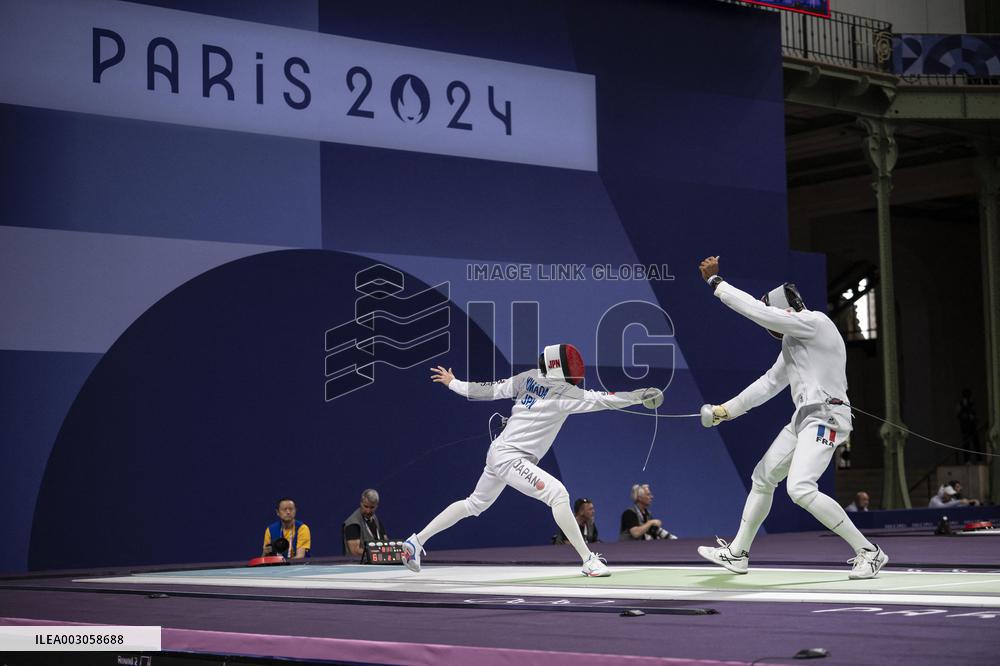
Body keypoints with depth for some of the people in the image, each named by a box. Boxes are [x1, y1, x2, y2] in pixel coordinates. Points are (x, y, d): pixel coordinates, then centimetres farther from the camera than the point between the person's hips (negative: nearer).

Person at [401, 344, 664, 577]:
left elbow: (491, 390, 8)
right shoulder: (562, 392, -18)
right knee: (557, 493, -23)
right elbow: (601, 400, -27)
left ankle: (416, 541, 30)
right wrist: (639, 395, -29)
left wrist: (453, 384, 18)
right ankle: (589, 561, -25)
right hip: (509, 458, -9)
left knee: (475, 504, 25)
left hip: (500, 452, 9)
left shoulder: (529, 378, 4)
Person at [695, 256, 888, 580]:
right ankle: (737, 553, 31)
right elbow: (769, 384, 23)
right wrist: (726, 410, 23)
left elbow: (755, 310, -17)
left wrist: (716, 281, -8)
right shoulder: (794, 341, 17)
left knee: (801, 489, -24)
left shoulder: (814, 322, -11)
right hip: (804, 418, 10)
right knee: (762, 478, 17)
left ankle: (868, 552, -16)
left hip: (825, 418, -10)